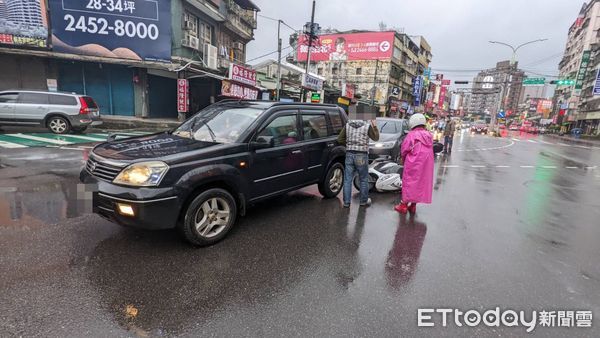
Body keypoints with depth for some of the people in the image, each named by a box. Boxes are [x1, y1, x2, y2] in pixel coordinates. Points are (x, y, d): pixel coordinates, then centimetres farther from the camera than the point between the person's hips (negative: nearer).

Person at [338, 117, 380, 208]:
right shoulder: (367, 126, -6)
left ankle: (346, 202, 8)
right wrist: (375, 127, 16)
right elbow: (376, 138, 5)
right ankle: (364, 201, 21)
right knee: (364, 180, 11)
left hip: (349, 154, 3)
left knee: (347, 180, 6)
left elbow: (340, 139, 4)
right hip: (361, 156, -3)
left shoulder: (347, 125, 4)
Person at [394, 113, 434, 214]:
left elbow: (403, 150, -9)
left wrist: (404, 160, 10)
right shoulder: (429, 135, 7)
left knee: (409, 182, 4)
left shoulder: (412, 135, -10)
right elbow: (430, 150, 8)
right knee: (421, 183, 12)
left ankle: (404, 205, 10)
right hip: (426, 164, 6)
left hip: (413, 164, -5)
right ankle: (413, 205, 20)